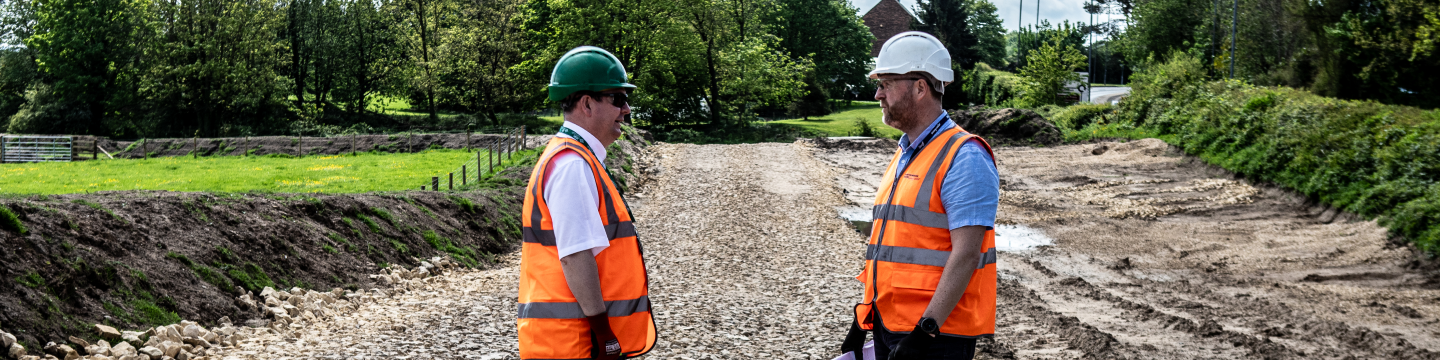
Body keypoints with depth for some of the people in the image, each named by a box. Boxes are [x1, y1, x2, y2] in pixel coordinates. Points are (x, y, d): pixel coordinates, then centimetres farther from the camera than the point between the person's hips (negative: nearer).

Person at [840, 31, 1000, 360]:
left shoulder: (964, 157, -12)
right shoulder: (903, 157, 17)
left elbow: (966, 255, -19)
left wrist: (926, 329, -24)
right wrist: (864, 318, 18)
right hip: (888, 329, 8)